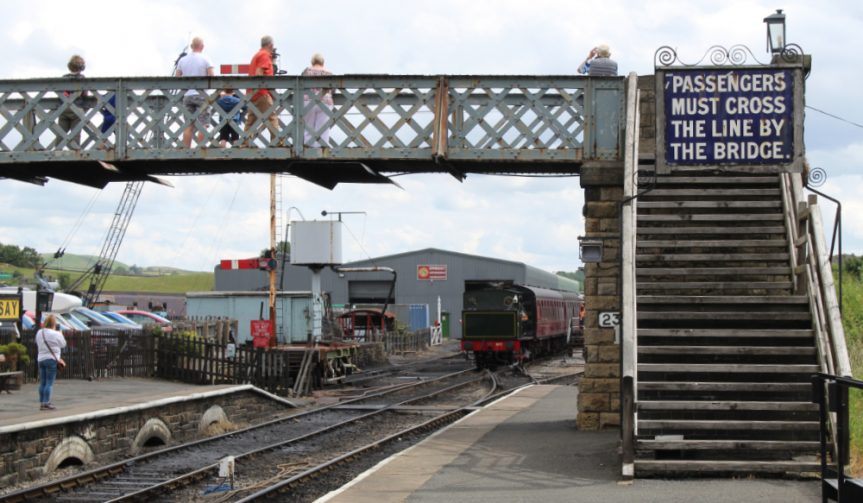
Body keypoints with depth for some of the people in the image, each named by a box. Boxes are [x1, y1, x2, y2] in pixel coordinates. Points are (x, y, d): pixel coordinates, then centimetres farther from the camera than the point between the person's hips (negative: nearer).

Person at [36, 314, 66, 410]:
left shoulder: (39, 333, 6)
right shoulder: (56, 334, -13)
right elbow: (63, 344, -1)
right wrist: (61, 334, 14)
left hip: (40, 359, 7)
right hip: (51, 359, -7)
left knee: (42, 383, 10)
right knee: (49, 383, -4)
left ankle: (42, 403, 12)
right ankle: (46, 403, -7)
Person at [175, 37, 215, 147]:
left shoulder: (182, 60, 9)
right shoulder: (205, 60, -3)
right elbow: (211, 77, -9)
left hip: (187, 95, 4)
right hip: (201, 95, -4)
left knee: (188, 126, 4)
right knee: (203, 125, -3)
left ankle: (186, 150, 0)